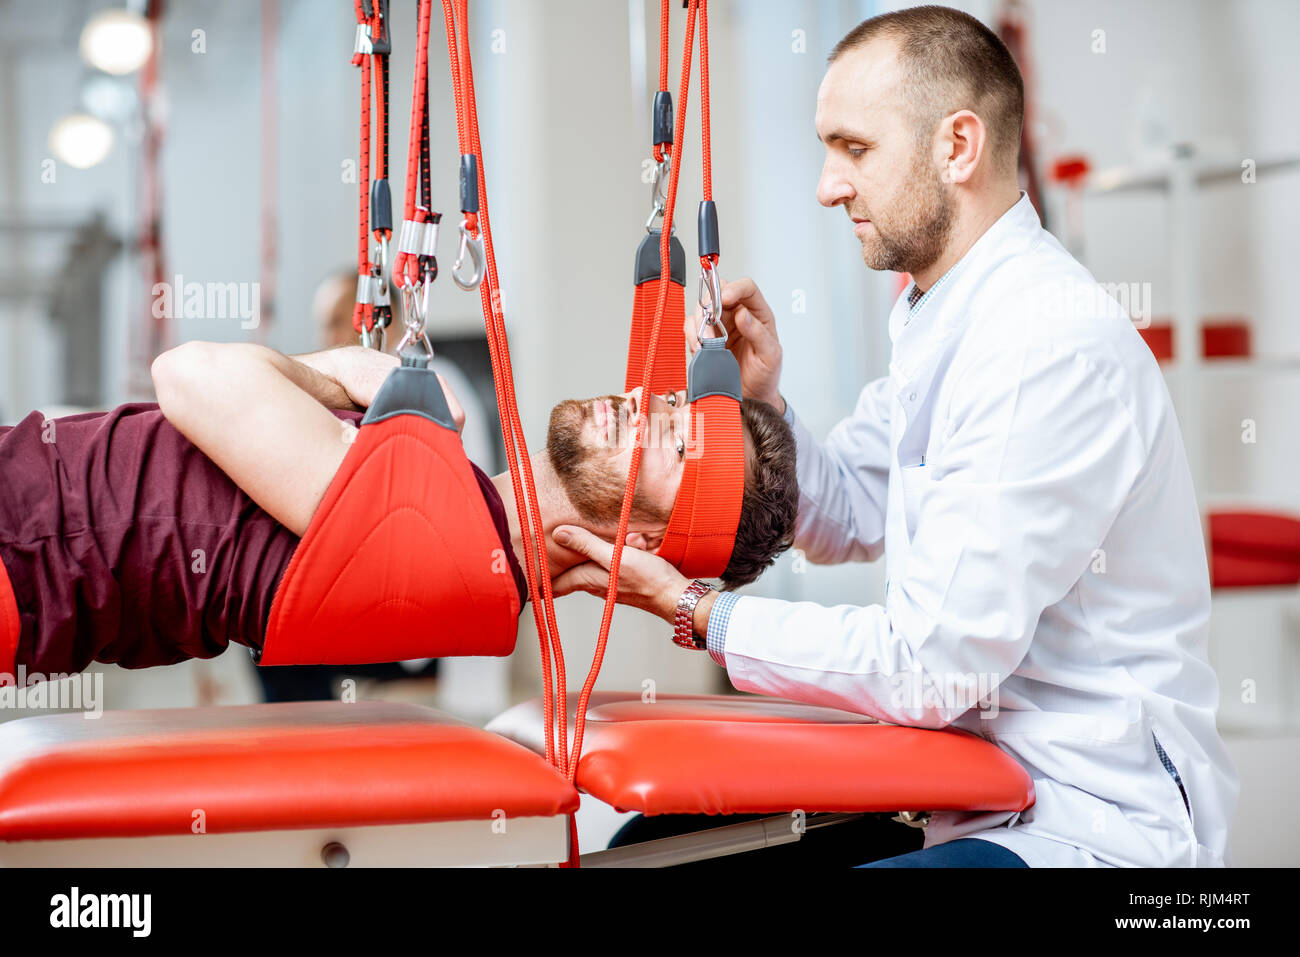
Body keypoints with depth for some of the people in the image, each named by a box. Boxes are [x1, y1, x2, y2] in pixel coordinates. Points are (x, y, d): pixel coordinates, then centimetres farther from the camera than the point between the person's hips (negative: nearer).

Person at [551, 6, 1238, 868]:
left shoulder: (1057, 344, -22)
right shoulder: (937, 317, 9)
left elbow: (932, 666, -24)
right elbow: (846, 522, 20)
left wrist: (695, 613, -15)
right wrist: (762, 402, 1)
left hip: (1090, 823, -9)